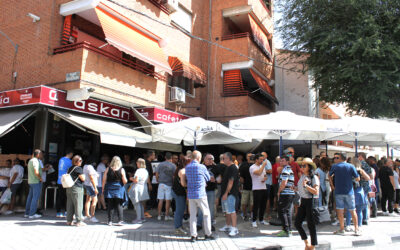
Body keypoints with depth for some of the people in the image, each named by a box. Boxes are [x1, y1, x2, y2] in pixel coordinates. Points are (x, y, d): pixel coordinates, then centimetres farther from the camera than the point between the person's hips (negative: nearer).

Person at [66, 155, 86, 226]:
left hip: (69, 188, 8)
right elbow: (83, 178, -10)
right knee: (78, 205, -2)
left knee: (70, 204, 11)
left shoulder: (70, 168, 12)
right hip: (77, 188, -8)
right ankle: (79, 221, 0)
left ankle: (69, 220, 16)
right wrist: (83, 175, 7)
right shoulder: (78, 168, -11)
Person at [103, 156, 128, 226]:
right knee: (119, 205, 5)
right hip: (119, 189, -1)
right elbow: (125, 181, -5)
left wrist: (103, 188, 10)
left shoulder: (108, 169, -3)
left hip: (109, 189, 1)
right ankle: (120, 220, 1)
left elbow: (104, 180, 0)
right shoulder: (122, 170, -7)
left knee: (110, 205, 8)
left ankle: (110, 221, 11)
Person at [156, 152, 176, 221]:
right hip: (169, 185, -2)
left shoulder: (160, 164, 4)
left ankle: (159, 215, 11)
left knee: (160, 200, 7)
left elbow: (156, 175, 4)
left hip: (161, 184, 2)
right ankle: (167, 216, 9)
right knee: (168, 200, 4)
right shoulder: (173, 165, -3)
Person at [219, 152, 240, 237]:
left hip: (230, 194, -10)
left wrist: (226, 193, -22)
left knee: (231, 211, -11)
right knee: (226, 211, 17)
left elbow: (231, 182, -21)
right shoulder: (227, 168, 16)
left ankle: (234, 229, -9)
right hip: (225, 193, 10)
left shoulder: (233, 168, -16)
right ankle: (227, 226, 27)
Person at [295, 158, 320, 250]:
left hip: (311, 201, -7)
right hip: (303, 201, 7)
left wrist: (306, 185, -26)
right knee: (297, 223, 6)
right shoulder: (302, 176, 9)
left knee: (311, 224, 1)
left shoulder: (314, 177, -11)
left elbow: (316, 192, -20)